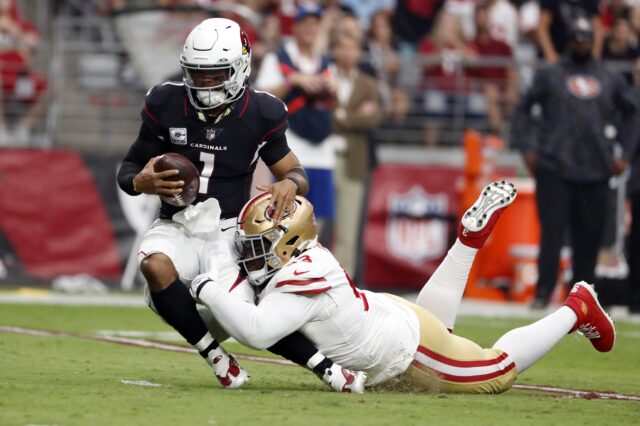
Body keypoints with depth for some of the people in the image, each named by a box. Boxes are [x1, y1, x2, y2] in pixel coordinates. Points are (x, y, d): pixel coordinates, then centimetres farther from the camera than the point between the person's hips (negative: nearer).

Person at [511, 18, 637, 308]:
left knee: (589, 238, 1)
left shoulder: (610, 80, 14)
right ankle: (543, 293, -7)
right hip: (554, 170, -2)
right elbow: (523, 110, 10)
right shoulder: (550, 75, 7)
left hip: (595, 173, 2)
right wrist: (527, 149, -1)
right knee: (552, 232, -8)